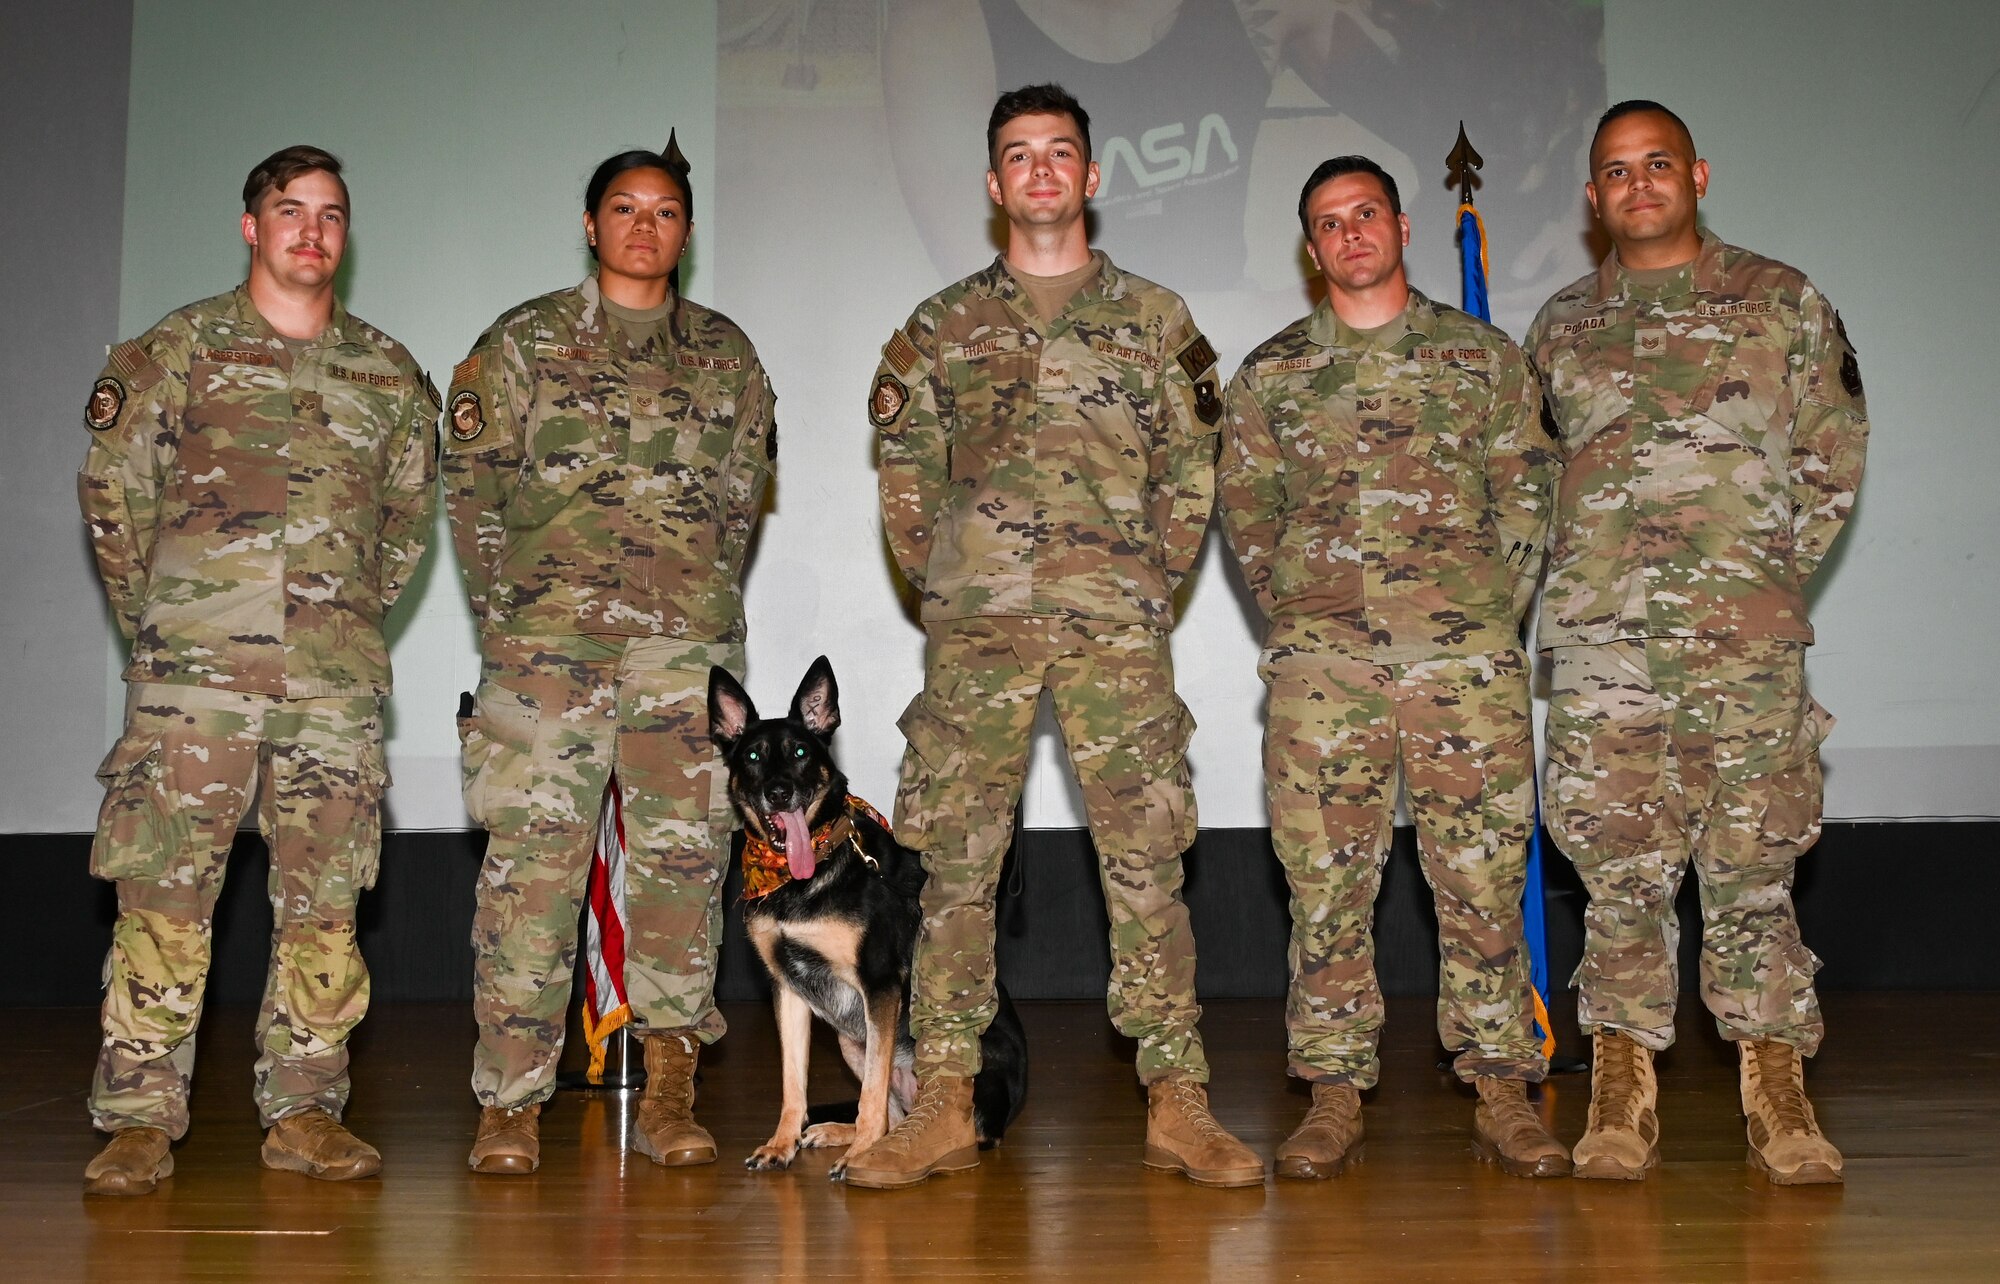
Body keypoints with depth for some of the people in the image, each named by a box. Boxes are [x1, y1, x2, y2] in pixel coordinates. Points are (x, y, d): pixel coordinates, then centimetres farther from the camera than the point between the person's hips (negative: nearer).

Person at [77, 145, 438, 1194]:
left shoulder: (391, 373, 14)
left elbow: (407, 518, 21)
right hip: (196, 673, -2)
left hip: (336, 681, 3)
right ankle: (140, 1120, 4)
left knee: (325, 902, 4)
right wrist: (165, 625, 9)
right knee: (164, 893, -5)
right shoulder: (176, 350, 7)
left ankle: (304, 1113, 14)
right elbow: (113, 497, 8)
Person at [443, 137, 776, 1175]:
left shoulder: (725, 354, 16)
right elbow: (473, 487, 7)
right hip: (547, 637, -2)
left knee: (683, 855, 0)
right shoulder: (522, 341, 9)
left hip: (691, 641, 2)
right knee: (533, 859, -6)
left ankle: (669, 1096, 9)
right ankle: (510, 1104, 1)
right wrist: (510, 613, 2)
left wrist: (697, 599, 10)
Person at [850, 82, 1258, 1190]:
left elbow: (1193, 466, 11)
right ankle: (944, 1107, 6)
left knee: (1147, 860, -3)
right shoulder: (943, 327, 14)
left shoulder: (1154, 318, 13)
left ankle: (1177, 1104, 3)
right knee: (956, 864, 0)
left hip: (1119, 628, -1)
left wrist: (1153, 581, 3)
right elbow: (904, 473, 14)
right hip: (976, 628, 1)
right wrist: (938, 575, 4)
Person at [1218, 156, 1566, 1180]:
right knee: (1326, 879, 1)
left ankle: (1502, 1094, 10)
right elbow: (1244, 509, 15)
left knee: (1483, 877, 0)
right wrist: (1294, 615, 8)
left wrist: (1494, 614, 4)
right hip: (1322, 664, 1)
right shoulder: (1270, 374, 12)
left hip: (1468, 657, 0)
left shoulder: (1481, 355, 11)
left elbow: (1527, 494, 10)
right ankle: (1334, 1098, 9)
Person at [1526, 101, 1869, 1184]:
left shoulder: (1782, 300, 10)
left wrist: (1779, 571, 2)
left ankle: (1776, 1093, 10)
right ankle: (1621, 1095, 9)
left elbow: (1833, 451, 10)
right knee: (1619, 861, 1)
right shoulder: (1560, 326, 15)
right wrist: (1579, 575, 9)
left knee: (1751, 860, 1)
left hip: (1746, 628, -1)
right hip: (1601, 627, 1)